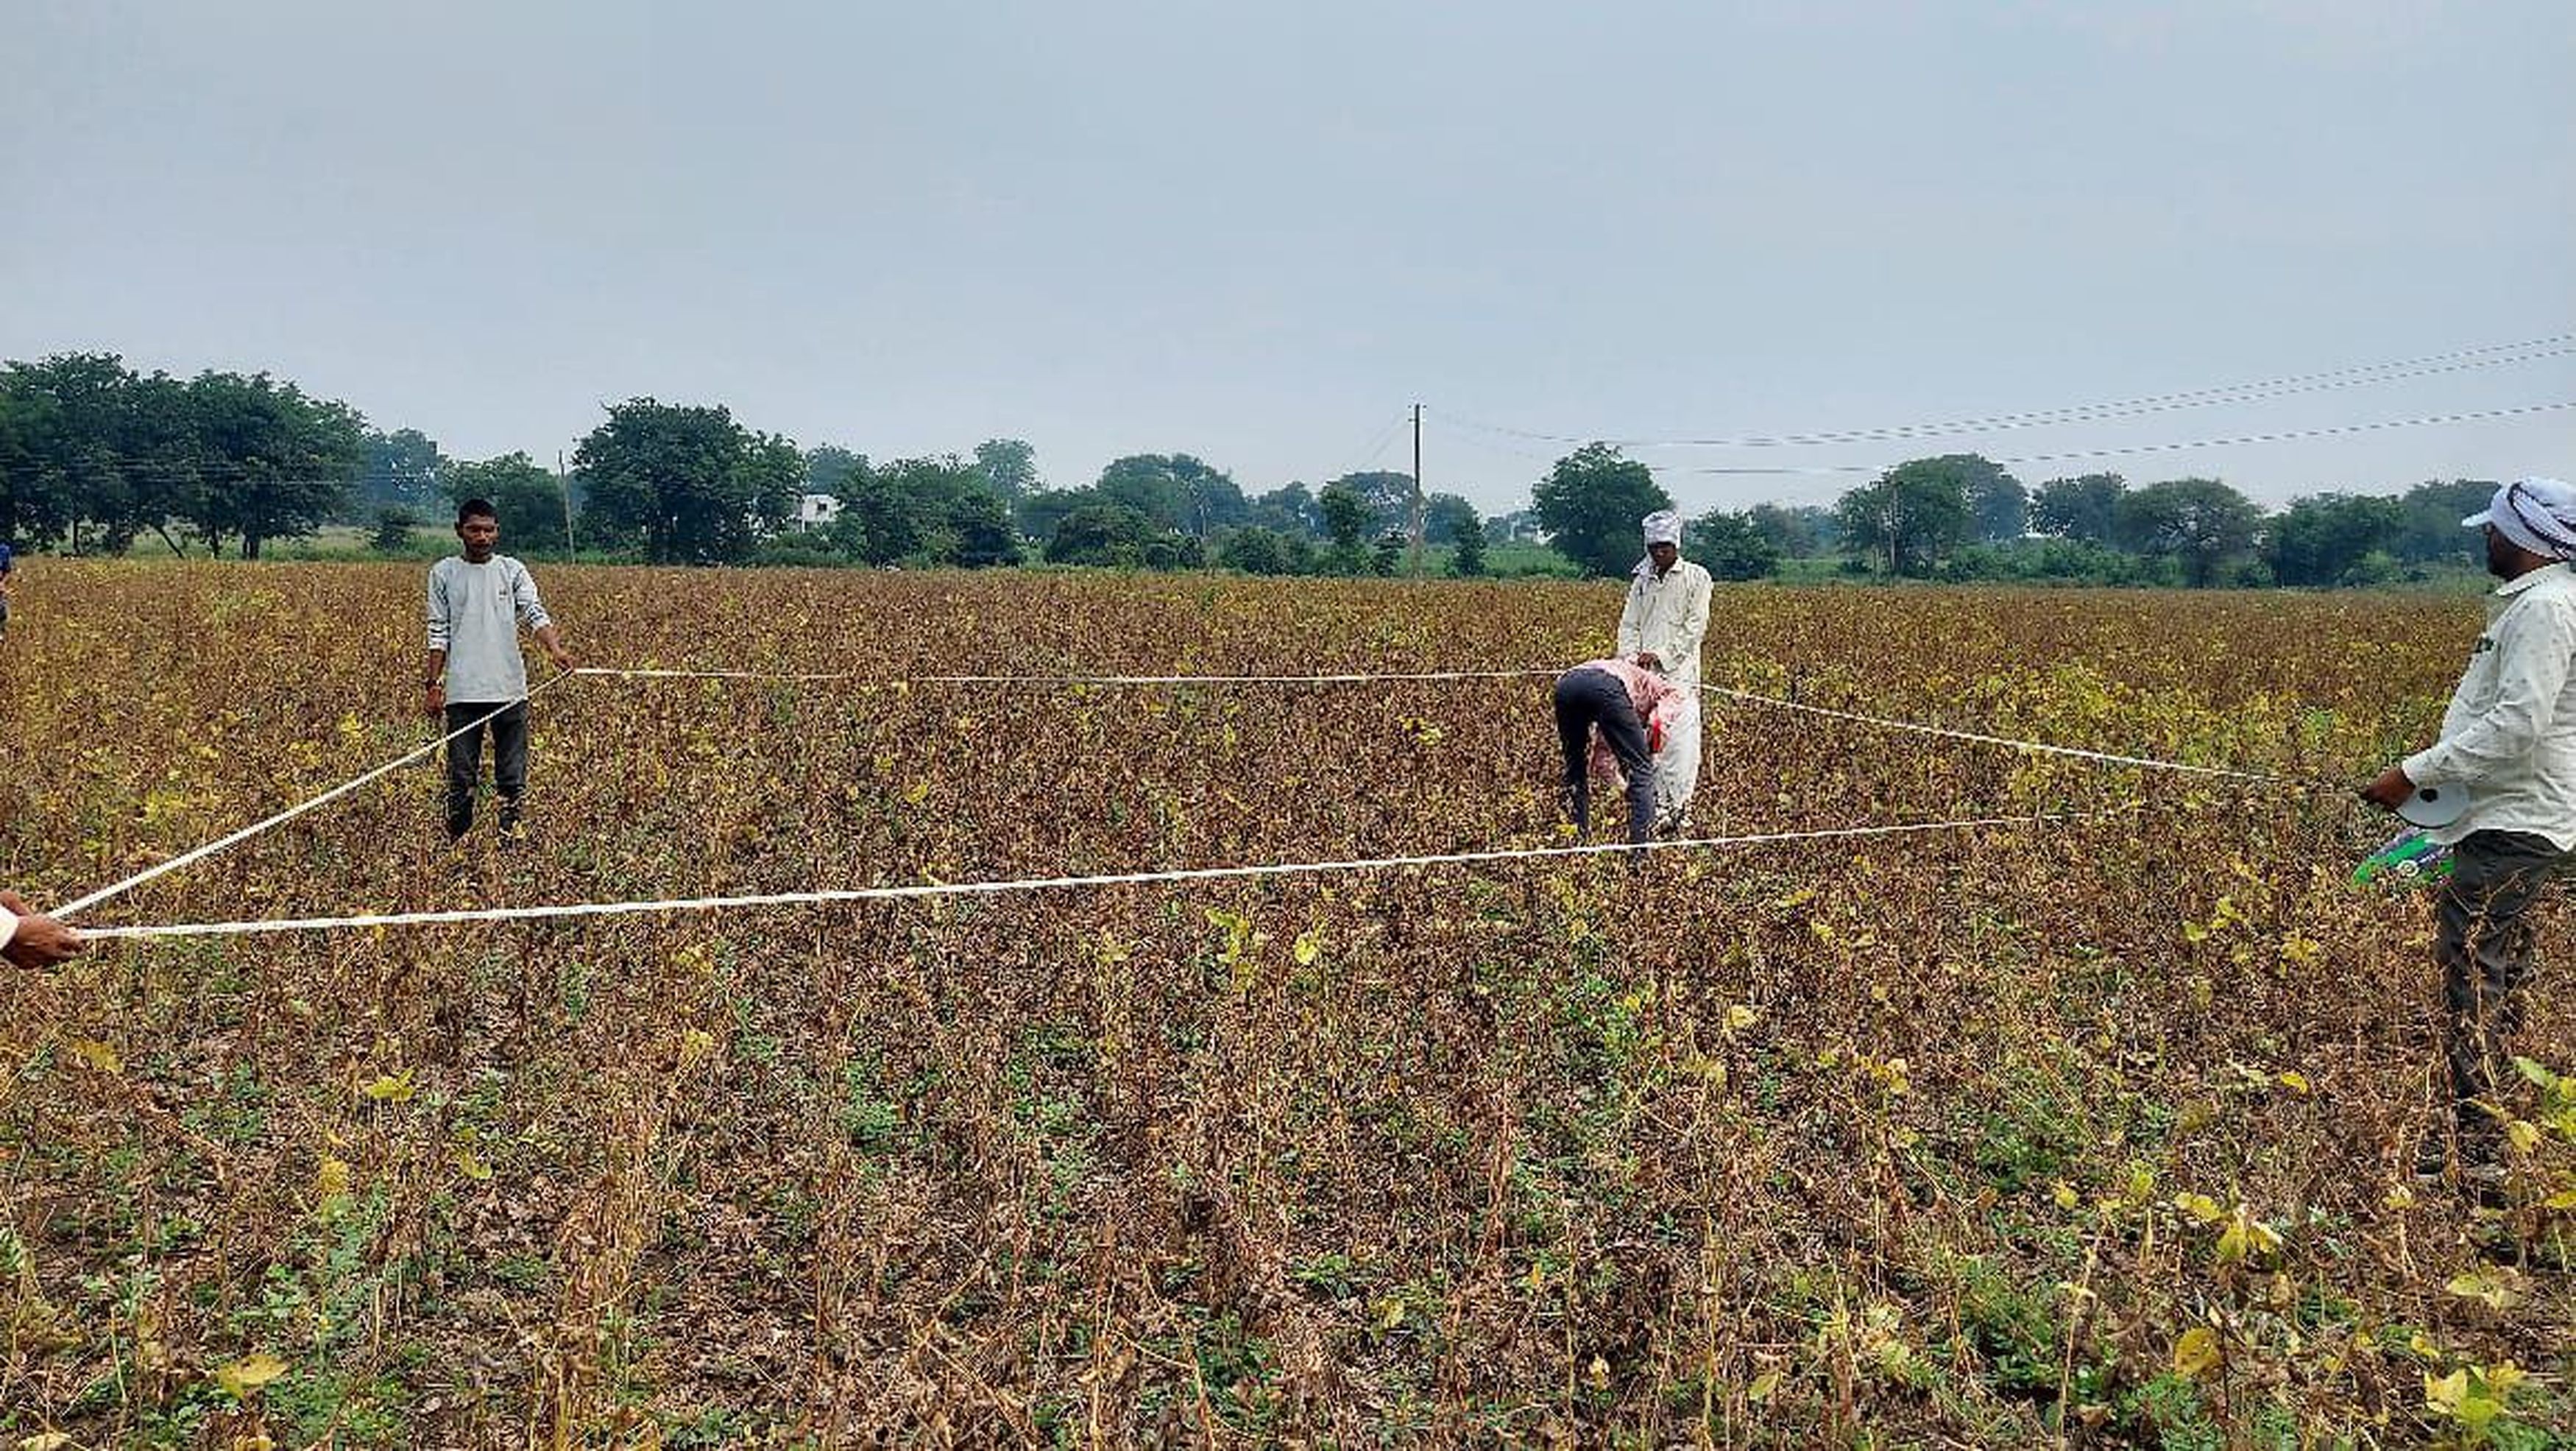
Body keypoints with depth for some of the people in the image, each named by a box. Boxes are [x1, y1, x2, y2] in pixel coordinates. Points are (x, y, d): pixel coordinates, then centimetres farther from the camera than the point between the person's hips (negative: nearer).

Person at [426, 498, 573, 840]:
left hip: (510, 689, 0)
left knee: (512, 774, 4)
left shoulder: (512, 571, 8)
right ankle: (457, 842, 15)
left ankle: (512, 835, 12)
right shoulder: (444, 573, 7)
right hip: (463, 692, 0)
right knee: (461, 775, 4)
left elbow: (535, 614, -6)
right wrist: (434, 684, 1)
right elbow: (438, 634, 7)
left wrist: (555, 648, -24)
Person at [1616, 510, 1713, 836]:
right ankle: (1657, 807, 4)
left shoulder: (1696, 578, 4)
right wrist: (1631, 658, -6)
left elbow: (1695, 626, -4)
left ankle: (1679, 808, -13)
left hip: (1680, 673, -4)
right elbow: (1629, 625, 14)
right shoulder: (1642, 581, 19)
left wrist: (1661, 655, -13)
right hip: (1645, 674, 4)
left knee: (1680, 741, -13)